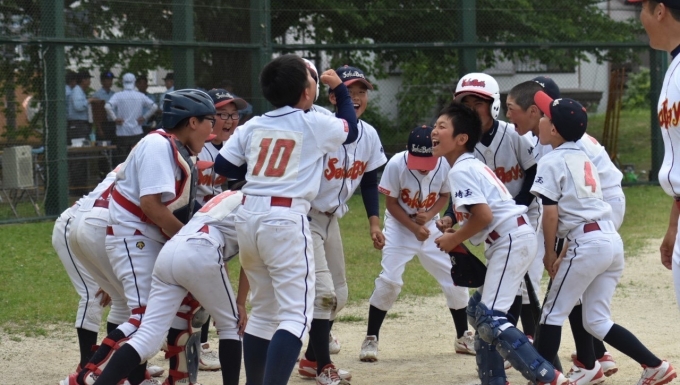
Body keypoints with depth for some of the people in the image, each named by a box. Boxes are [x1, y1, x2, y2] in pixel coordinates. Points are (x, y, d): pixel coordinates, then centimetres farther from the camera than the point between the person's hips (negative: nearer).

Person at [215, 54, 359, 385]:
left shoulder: (253, 127, 11)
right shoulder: (315, 124, 1)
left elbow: (221, 166, 13)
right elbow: (351, 131, 20)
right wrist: (339, 88, 31)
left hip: (248, 217, 6)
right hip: (285, 220, -6)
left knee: (263, 309, 20)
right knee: (296, 314, -9)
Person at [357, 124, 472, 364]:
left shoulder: (444, 165, -18)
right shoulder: (396, 164, -24)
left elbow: (444, 196, -1)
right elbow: (391, 204, -14)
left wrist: (428, 215, -20)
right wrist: (414, 228, -23)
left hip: (431, 227, 3)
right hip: (400, 226, -3)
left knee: (455, 279, 2)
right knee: (389, 281, -15)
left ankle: (463, 338, 20)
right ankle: (371, 339, -2)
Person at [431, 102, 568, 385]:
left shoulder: (460, 171, -11)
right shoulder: (474, 165, 20)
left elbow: (483, 215, -20)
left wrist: (454, 239, -7)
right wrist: (456, 233, 15)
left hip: (511, 241, -11)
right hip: (515, 240, 11)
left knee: (490, 319, -16)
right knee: (478, 310, 19)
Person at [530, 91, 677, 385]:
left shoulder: (551, 162, -3)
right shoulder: (583, 158, 22)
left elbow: (551, 212, -10)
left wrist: (550, 253, 0)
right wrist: (566, 252, 19)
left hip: (588, 244, -8)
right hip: (613, 239, 8)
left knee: (553, 313, 3)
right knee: (597, 322, 13)